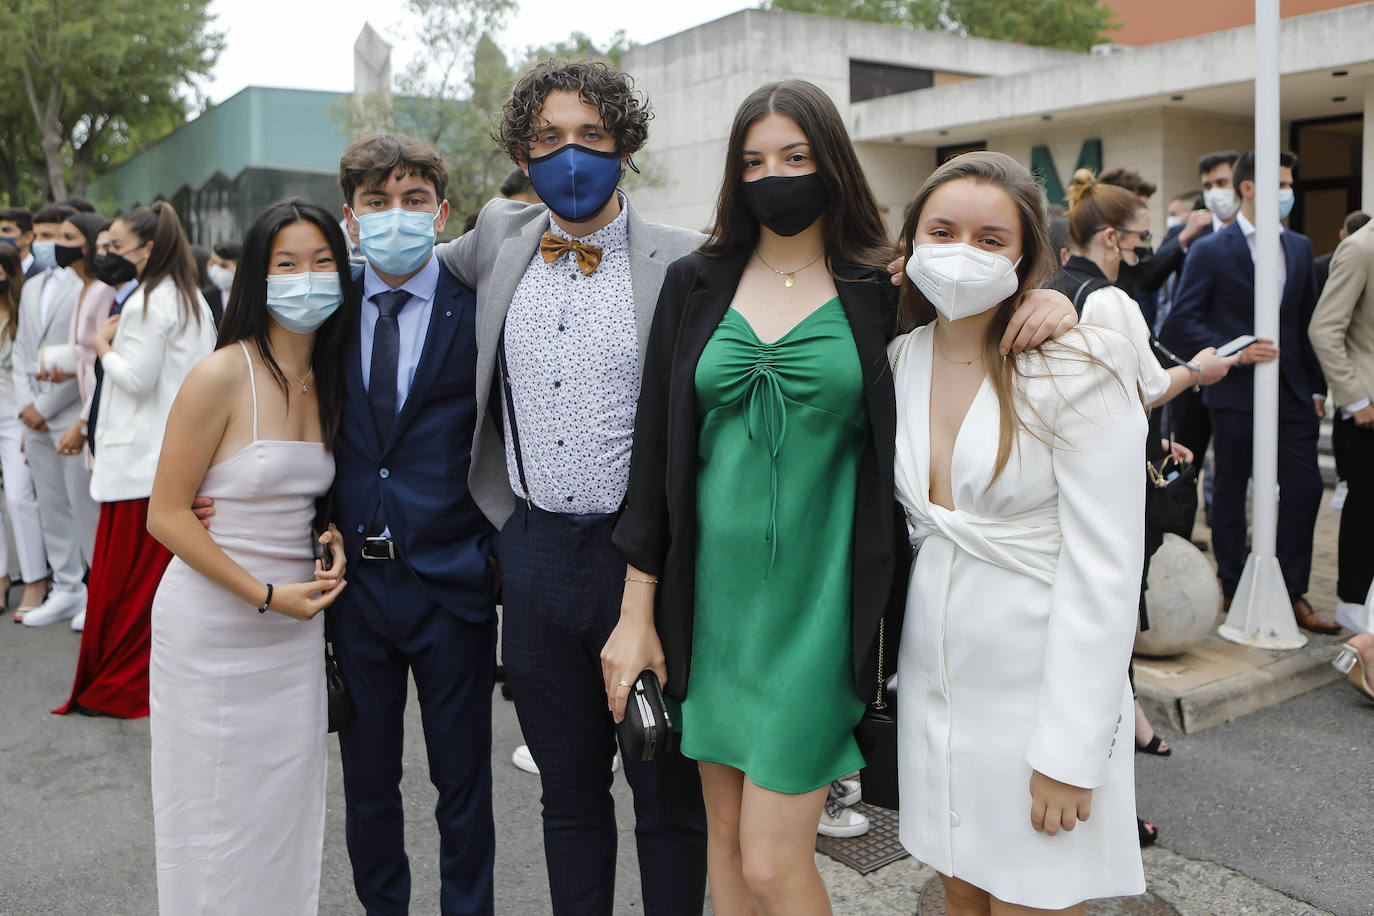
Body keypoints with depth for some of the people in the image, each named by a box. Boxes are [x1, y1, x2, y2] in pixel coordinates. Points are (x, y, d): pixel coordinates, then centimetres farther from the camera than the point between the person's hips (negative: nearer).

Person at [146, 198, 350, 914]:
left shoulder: (326, 382, 6)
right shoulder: (221, 376, -14)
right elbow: (166, 514, -14)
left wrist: (331, 539, -1)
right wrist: (266, 596, -16)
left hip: (297, 628, 6)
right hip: (212, 627, -6)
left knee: (286, 813, 14)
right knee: (217, 824, 7)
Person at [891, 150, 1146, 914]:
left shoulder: (1079, 372, -13)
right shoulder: (900, 362, 4)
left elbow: (1103, 573, -16)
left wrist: (1070, 752, -18)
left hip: (1041, 697, -5)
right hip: (932, 687, 5)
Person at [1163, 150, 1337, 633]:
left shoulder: (1299, 247, 11)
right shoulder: (1210, 250, -6)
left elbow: (1307, 321, 14)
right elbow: (1182, 320, -10)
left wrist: (1316, 387, 11)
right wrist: (1234, 352, -20)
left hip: (1291, 390, 5)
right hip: (1235, 393, -4)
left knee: (1304, 486, -1)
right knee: (1231, 492, 6)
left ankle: (1293, 594, 12)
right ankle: (1233, 589, 20)